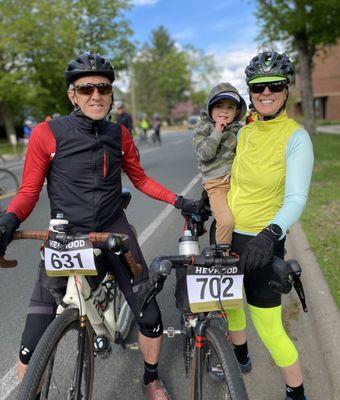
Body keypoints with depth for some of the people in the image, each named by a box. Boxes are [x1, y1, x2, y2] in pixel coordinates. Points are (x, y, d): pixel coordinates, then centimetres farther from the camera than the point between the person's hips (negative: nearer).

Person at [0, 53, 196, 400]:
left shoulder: (119, 135, 4)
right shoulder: (47, 133, -8)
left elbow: (140, 179, 14)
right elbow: (29, 190, -3)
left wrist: (177, 200, 4)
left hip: (114, 230, 3)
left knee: (151, 319, 0)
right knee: (33, 347, -8)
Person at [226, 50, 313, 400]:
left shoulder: (295, 136, -14)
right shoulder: (245, 132, 4)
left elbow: (296, 199, -22)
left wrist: (270, 233, -38)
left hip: (261, 243, -6)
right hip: (227, 234, 7)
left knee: (268, 329, 1)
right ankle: (240, 358, 51)